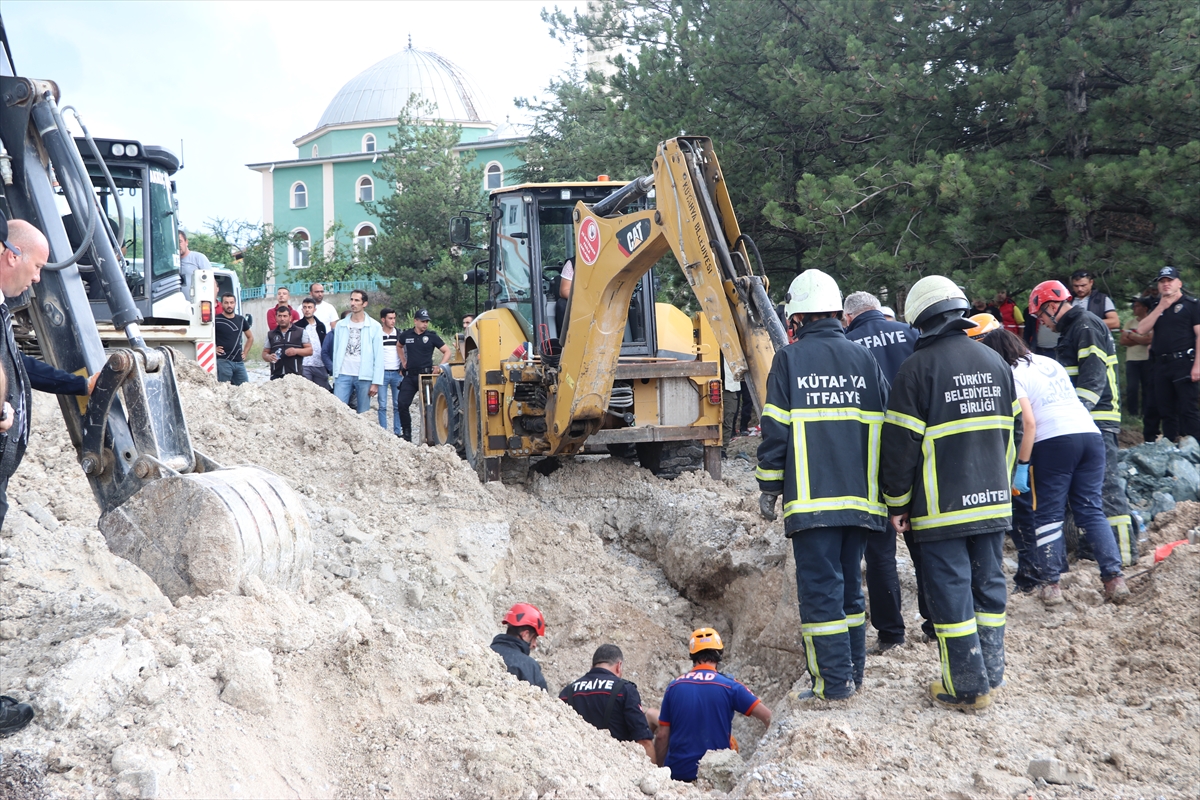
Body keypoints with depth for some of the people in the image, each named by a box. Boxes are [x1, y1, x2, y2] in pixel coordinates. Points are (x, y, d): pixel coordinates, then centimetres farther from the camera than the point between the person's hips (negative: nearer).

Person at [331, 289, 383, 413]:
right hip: (343, 375, 2)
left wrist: (376, 382, -7)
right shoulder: (341, 325, 11)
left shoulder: (374, 327, 2)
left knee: (363, 415, 2)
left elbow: (378, 357, -1)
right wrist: (335, 378, 7)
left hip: (364, 377, -2)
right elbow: (336, 353, 13)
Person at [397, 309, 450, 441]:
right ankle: (406, 434, 2)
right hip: (410, 375, 3)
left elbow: (447, 351, 5)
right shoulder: (406, 335, 8)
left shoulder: (431, 336, 1)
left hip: (426, 375, -3)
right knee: (402, 403, -6)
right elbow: (400, 346, 31)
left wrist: (440, 366, -6)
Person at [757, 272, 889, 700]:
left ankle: (833, 681, 0)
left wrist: (768, 487, 3)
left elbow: (775, 430, -6)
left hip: (812, 499, -5)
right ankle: (853, 672, 22)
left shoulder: (789, 359, -4)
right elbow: (886, 427, 11)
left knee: (820, 586, 0)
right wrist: (888, 490, 19)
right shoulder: (865, 359, 9)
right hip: (860, 499, 5)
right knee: (849, 583, 16)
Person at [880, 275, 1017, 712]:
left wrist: (898, 503, 1)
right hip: (993, 502, 6)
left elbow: (900, 445, -9)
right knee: (989, 585, 14)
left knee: (950, 590, 1)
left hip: (943, 507, -6)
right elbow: (1008, 435, 16)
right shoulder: (995, 362, 8)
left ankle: (968, 688, 5)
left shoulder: (917, 368, -11)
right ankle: (991, 674, 21)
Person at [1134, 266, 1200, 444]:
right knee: (1166, 411, 9)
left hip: (1183, 363, -6)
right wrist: (1160, 307, -3)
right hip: (1161, 365, 6)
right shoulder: (1157, 308, 18)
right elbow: (1142, 329, 4)